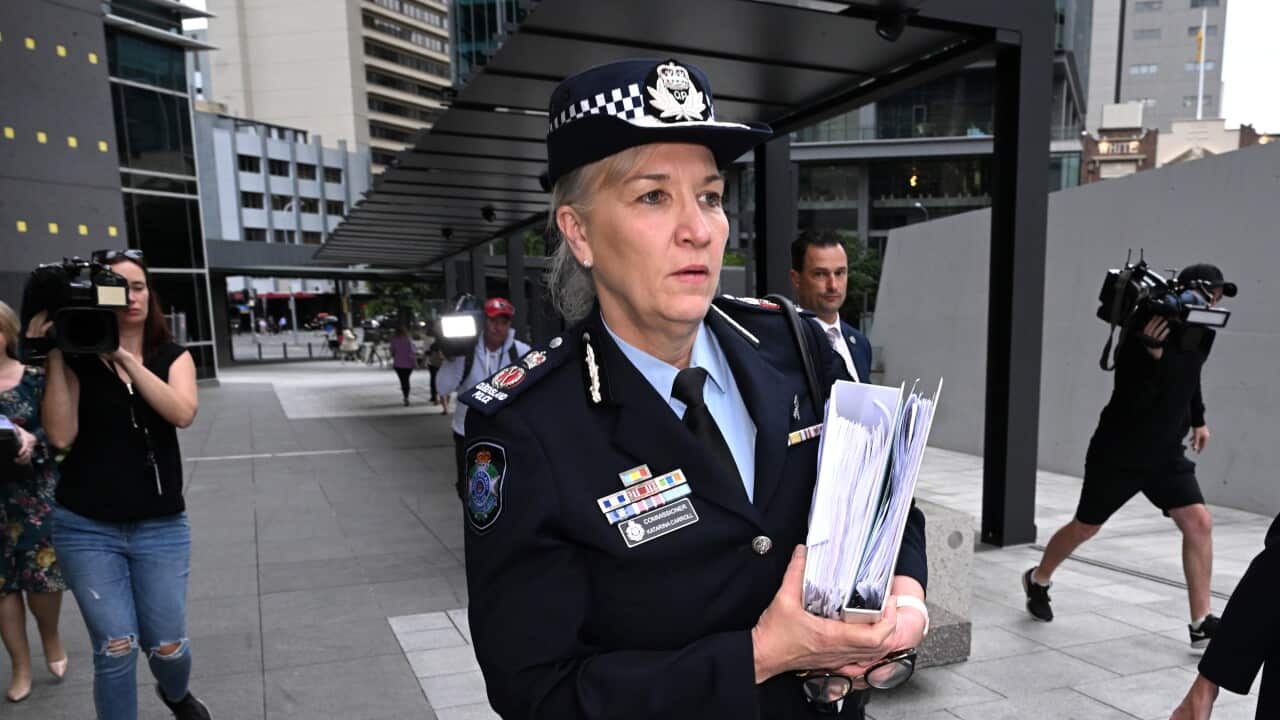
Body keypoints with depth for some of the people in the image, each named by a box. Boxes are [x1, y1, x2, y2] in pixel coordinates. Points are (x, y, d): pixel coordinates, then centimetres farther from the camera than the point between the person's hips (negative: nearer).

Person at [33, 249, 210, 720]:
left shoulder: (172, 357, 4)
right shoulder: (78, 359, 0)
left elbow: (182, 414, -16)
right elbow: (61, 436, -13)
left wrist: (124, 357, -21)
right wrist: (53, 356, -16)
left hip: (160, 527, 1)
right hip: (86, 528, -1)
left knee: (167, 645, 8)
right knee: (115, 649, -1)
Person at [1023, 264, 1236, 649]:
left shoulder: (1201, 332, 0)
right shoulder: (1145, 328, -22)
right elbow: (1131, 398, -29)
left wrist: (1198, 419, 22)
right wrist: (1153, 351, -41)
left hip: (1167, 452, 6)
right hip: (1118, 452, -6)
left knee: (1199, 521, -9)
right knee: (1086, 526, 9)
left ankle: (1201, 623, 0)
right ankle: (1038, 580, 33)